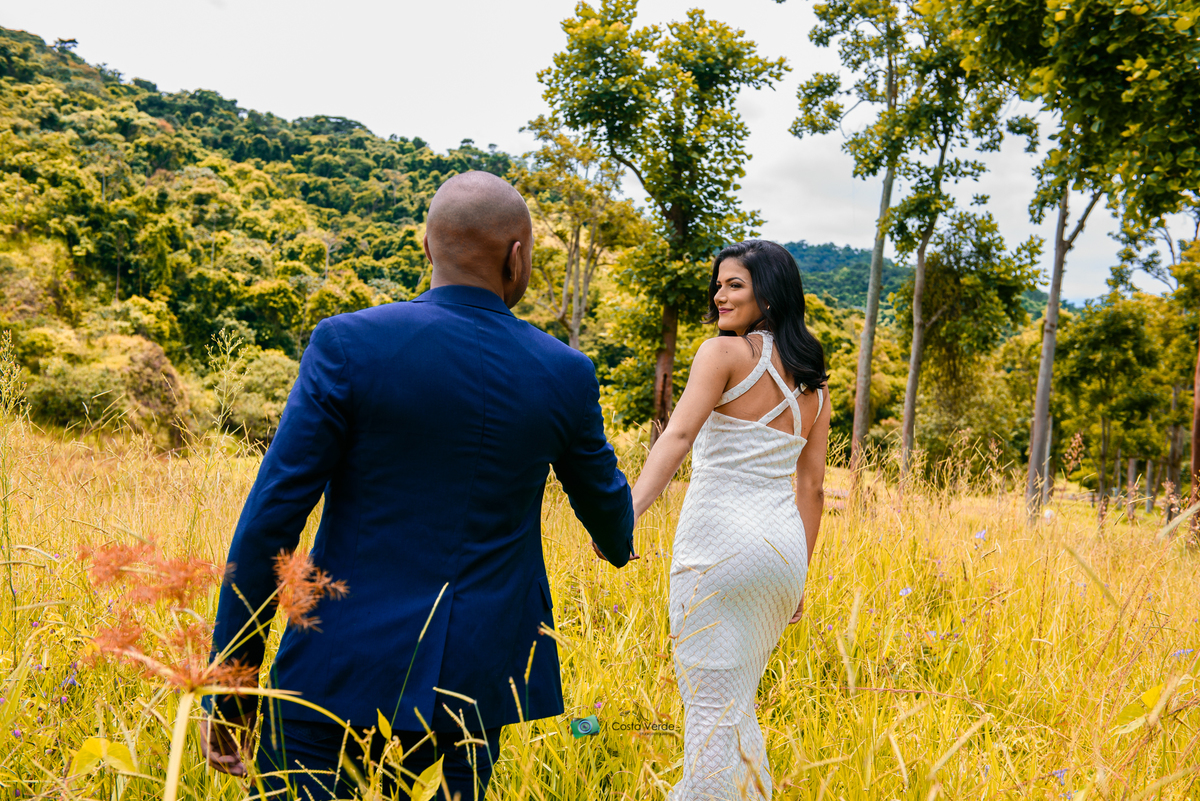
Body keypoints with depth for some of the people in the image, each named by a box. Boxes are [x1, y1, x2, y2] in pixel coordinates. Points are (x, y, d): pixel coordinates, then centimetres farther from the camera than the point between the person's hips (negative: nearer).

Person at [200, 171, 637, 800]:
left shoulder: (350, 344, -11)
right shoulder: (567, 376, -2)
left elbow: (272, 515, -11)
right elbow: (603, 497, 16)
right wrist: (617, 542, 41)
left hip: (347, 678, -3)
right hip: (475, 689, 3)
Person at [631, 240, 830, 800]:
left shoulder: (724, 352, -5)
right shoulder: (813, 384, 14)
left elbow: (678, 435, -21)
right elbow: (812, 487, 14)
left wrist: (627, 512, -30)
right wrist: (798, 575, 19)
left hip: (721, 542, -7)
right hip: (783, 545, 7)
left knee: (709, 703, 0)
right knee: (737, 702, 22)